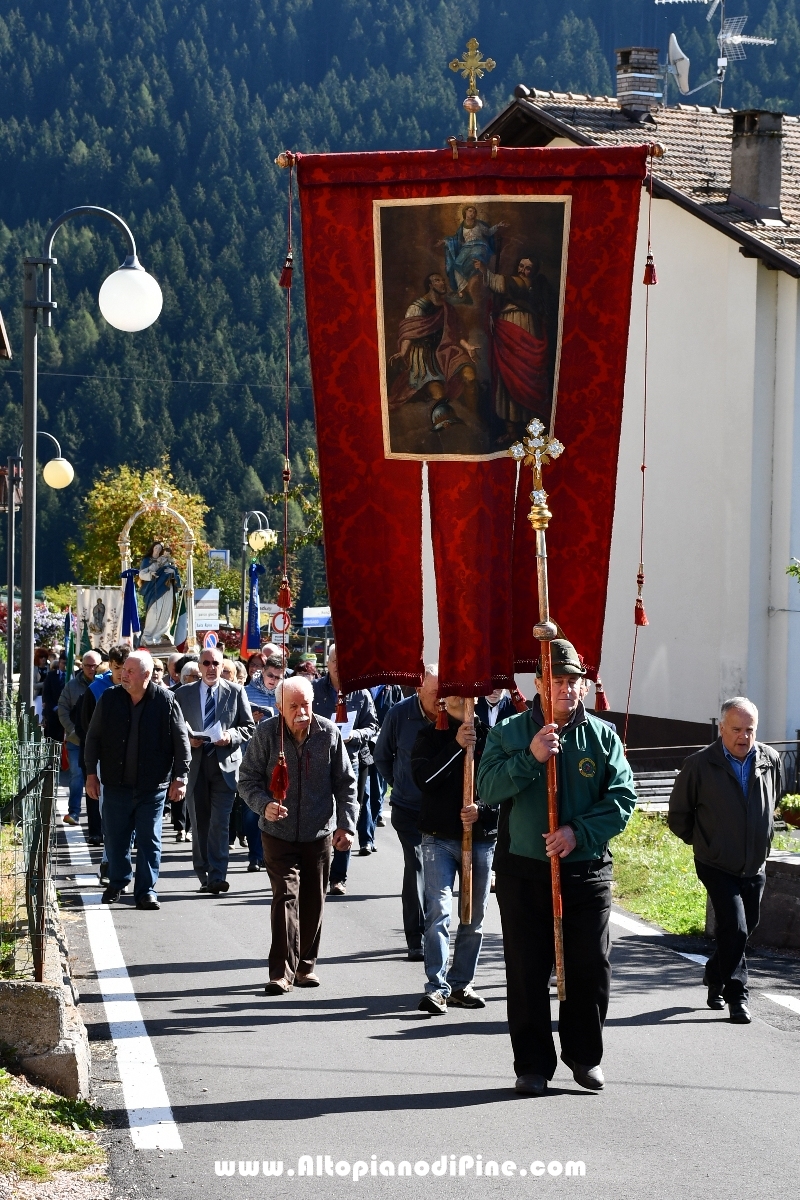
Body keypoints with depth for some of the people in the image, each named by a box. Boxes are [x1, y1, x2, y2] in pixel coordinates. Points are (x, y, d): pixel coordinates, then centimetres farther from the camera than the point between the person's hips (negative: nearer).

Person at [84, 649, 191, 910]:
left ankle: (146, 890, 9)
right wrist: (91, 773, 5)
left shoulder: (165, 701, -6)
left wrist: (180, 778, -5)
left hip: (153, 786, -2)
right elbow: (93, 737, 8)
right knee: (115, 837, 9)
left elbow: (181, 741, -2)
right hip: (116, 783, 2)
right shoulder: (109, 699, 1)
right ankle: (117, 882, 28)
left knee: (149, 839, 1)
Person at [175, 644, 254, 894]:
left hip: (225, 763, -2)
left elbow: (249, 728, 7)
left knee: (220, 822, -11)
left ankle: (217, 877, -13)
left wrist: (231, 736, -11)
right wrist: (187, 739, -9)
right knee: (199, 823, 7)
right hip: (195, 764, 2)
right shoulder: (183, 693, 10)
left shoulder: (235, 692, 7)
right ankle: (204, 876, 16)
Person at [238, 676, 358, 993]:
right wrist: (264, 804, -23)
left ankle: (306, 965, 23)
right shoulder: (266, 733, -7)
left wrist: (346, 824, -3)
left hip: (320, 833, 2)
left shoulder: (328, 733, -3)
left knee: (313, 901, 8)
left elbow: (345, 783, 4)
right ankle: (282, 971, -11)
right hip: (279, 833, -2)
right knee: (285, 896, -11)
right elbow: (247, 779, -4)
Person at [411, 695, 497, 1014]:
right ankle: (436, 988, -11)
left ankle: (461, 984, 19)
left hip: (482, 836, 2)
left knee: (474, 917, 9)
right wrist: (456, 745, -16)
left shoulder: (490, 734, 3)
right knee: (438, 912, -11)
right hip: (439, 836, -2)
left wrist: (482, 811, -16)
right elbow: (424, 778, -11)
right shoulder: (431, 734, 4)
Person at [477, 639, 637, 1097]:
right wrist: (530, 757, -21)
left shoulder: (603, 736, 4)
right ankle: (533, 1065, 12)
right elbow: (489, 789, -8)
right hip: (523, 872, -1)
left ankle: (585, 1056, 22)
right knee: (527, 974, 3)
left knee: (591, 970, 4)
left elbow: (623, 797, -1)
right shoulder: (510, 732, 2)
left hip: (586, 871, 1)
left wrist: (579, 832, -13)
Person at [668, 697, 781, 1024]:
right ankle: (737, 997, -4)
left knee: (745, 928, 15)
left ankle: (715, 977, 38)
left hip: (755, 867, 5)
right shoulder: (700, 765, -14)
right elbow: (678, 813, -1)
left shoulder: (770, 760, -2)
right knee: (735, 930, -13)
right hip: (717, 867, -5)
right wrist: (700, 841, 4)